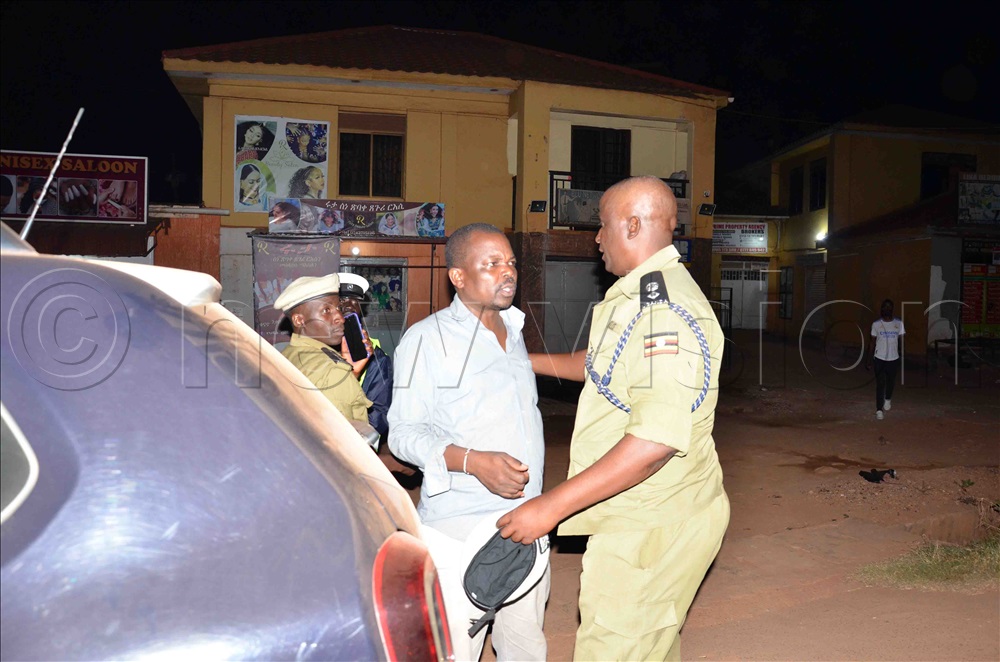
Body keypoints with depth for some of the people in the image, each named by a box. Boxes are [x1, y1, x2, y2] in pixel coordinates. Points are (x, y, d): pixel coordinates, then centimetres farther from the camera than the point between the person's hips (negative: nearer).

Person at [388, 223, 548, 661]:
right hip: (461, 524, -6)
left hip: (526, 518, 6)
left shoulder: (514, 332, 15)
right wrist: (474, 461, -24)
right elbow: (405, 431, -9)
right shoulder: (427, 338, -5)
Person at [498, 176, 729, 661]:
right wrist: (531, 361, 29)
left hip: (648, 529, -10)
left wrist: (552, 506, -28)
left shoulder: (664, 309, -24)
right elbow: (603, 365, 28)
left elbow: (656, 440, -31)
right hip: (643, 517, 10)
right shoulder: (643, 294, 12)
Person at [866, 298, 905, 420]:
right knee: (880, 384, -4)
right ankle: (879, 410, 1)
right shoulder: (876, 324, -3)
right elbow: (873, 342, 2)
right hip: (879, 358, -1)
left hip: (893, 358, 1)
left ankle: (888, 399, 47)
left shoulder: (899, 323, -2)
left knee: (891, 382, 17)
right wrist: (869, 359, 1)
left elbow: (901, 341, 2)